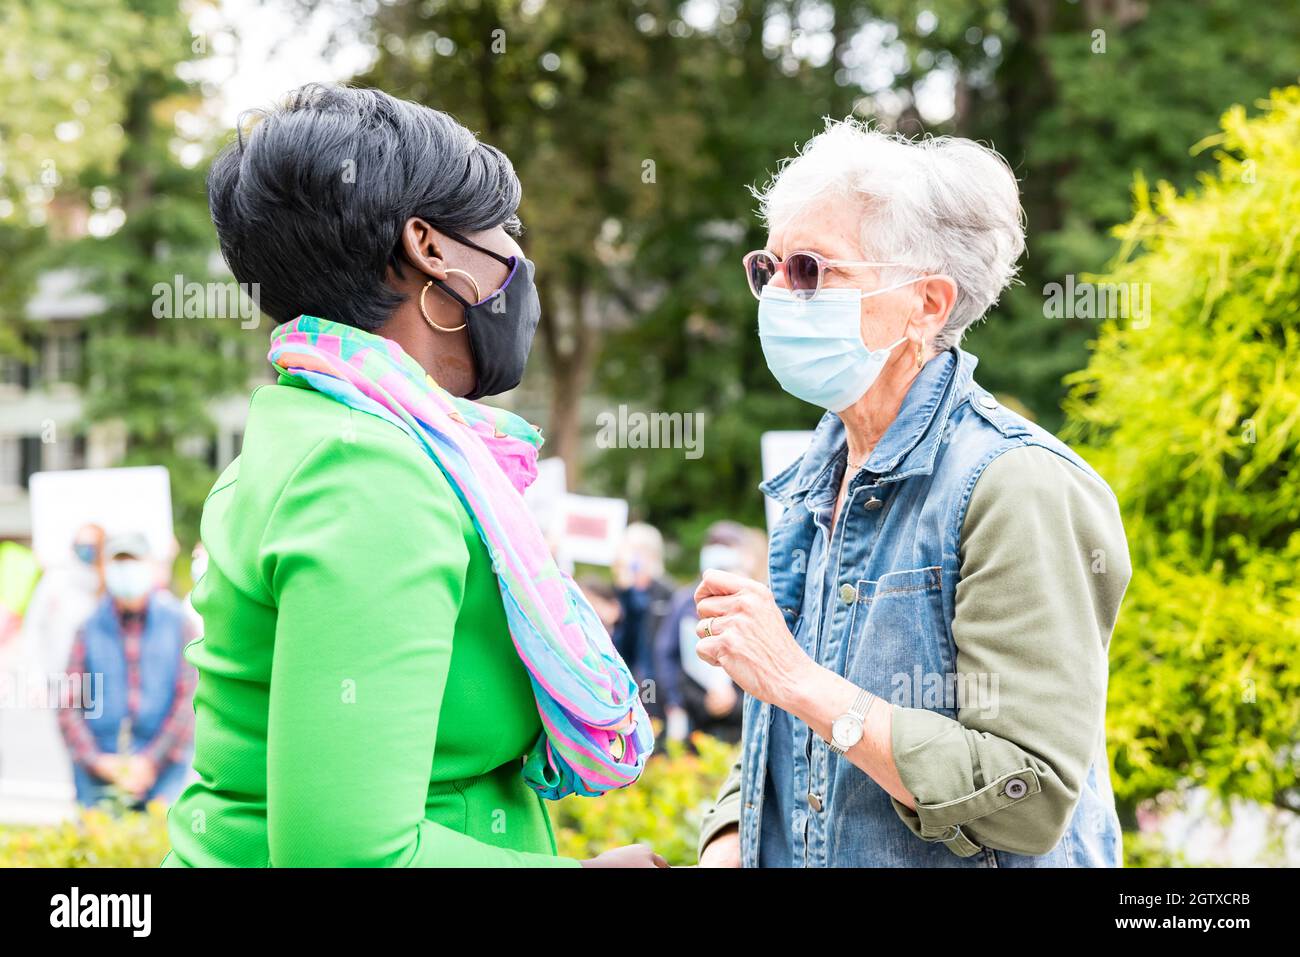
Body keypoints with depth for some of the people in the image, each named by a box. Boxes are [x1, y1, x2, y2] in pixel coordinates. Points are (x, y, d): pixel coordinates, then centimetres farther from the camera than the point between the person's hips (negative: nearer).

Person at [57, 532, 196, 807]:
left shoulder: (176, 624, 6)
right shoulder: (89, 630, 8)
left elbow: (189, 700, 0)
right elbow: (69, 707, 5)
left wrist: (152, 761, -7)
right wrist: (95, 761, -7)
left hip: (163, 769, -1)